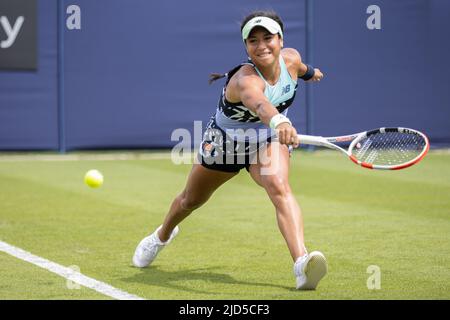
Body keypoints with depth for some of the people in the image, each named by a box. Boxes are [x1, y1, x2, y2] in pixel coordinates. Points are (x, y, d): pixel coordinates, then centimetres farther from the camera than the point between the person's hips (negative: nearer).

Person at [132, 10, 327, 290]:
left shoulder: (291, 58, -19)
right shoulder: (245, 79, -39)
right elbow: (256, 100, -64)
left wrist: (308, 71, 32)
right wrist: (278, 121, -85)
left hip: (268, 140, 2)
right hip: (225, 141, -2)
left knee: (278, 186, -31)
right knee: (192, 199, 22)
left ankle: (302, 263, -50)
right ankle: (163, 235, 58)